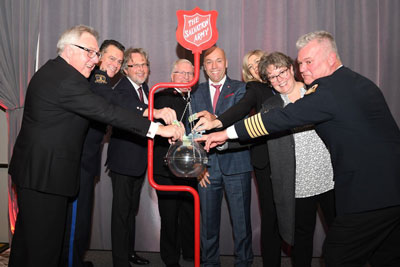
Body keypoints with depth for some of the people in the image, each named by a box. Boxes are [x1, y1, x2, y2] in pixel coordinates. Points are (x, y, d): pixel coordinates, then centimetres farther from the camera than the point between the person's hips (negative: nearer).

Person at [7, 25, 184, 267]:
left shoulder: (54, 70, 12)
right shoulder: (66, 80, -21)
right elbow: (106, 112, -27)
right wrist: (157, 129, -27)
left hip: (33, 169, 11)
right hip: (45, 174, -11)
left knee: (27, 237, 22)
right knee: (45, 242, 1)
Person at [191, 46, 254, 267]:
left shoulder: (240, 88, 3)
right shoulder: (196, 93, 13)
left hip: (235, 164, -2)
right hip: (207, 165, 3)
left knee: (241, 219, 4)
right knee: (208, 219, 11)